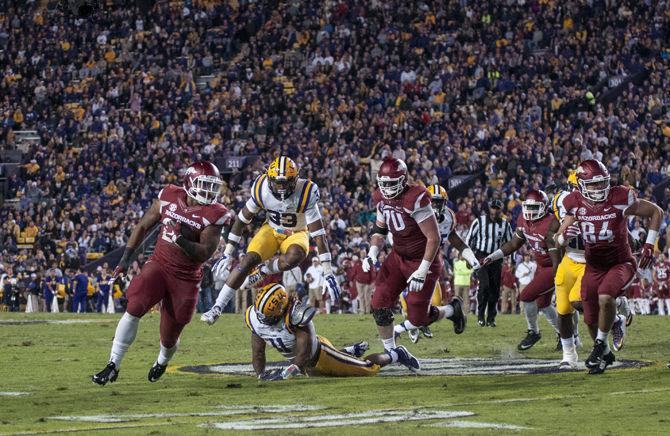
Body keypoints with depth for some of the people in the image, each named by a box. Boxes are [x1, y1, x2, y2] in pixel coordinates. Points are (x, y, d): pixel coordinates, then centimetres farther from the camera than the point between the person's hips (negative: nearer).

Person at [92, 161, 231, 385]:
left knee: (169, 336, 7)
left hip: (186, 277, -1)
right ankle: (113, 365, -15)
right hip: (158, 265, 1)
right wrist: (125, 259, 7)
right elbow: (143, 226, 8)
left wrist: (183, 241, -33)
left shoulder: (213, 215, -11)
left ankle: (162, 362, 44)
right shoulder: (169, 198, -3)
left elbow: (205, 254, -16)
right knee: (134, 308, -21)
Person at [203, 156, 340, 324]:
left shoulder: (306, 193, -28)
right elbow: (242, 219, -8)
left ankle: (264, 271, -7)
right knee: (249, 260, -22)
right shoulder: (262, 188, -21)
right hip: (271, 230, 2)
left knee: (295, 257, -36)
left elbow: (318, 234, -27)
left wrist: (328, 274, -29)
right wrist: (227, 254, -8)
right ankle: (217, 307, -16)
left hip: (296, 234, -2)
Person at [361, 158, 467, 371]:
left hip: (423, 260, -7)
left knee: (417, 318, -5)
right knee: (380, 306, -5)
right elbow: (379, 230, 14)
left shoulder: (415, 200, -26)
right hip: (398, 256, 7)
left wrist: (422, 271, -25)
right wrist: (372, 253, -4)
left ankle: (452, 310, 25)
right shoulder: (382, 198, -2)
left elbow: (434, 238, -24)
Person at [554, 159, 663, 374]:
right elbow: (560, 237, 7)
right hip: (594, 266, 4)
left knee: (605, 297, -32)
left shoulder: (620, 199, -16)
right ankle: (605, 354, 35)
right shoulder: (576, 204, -7)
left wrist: (649, 245, -10)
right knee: (591, 319, 6)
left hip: (621, 263, -4)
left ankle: (601, 344, -11)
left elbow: (656, 212, -4)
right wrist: (564, 236, -18)